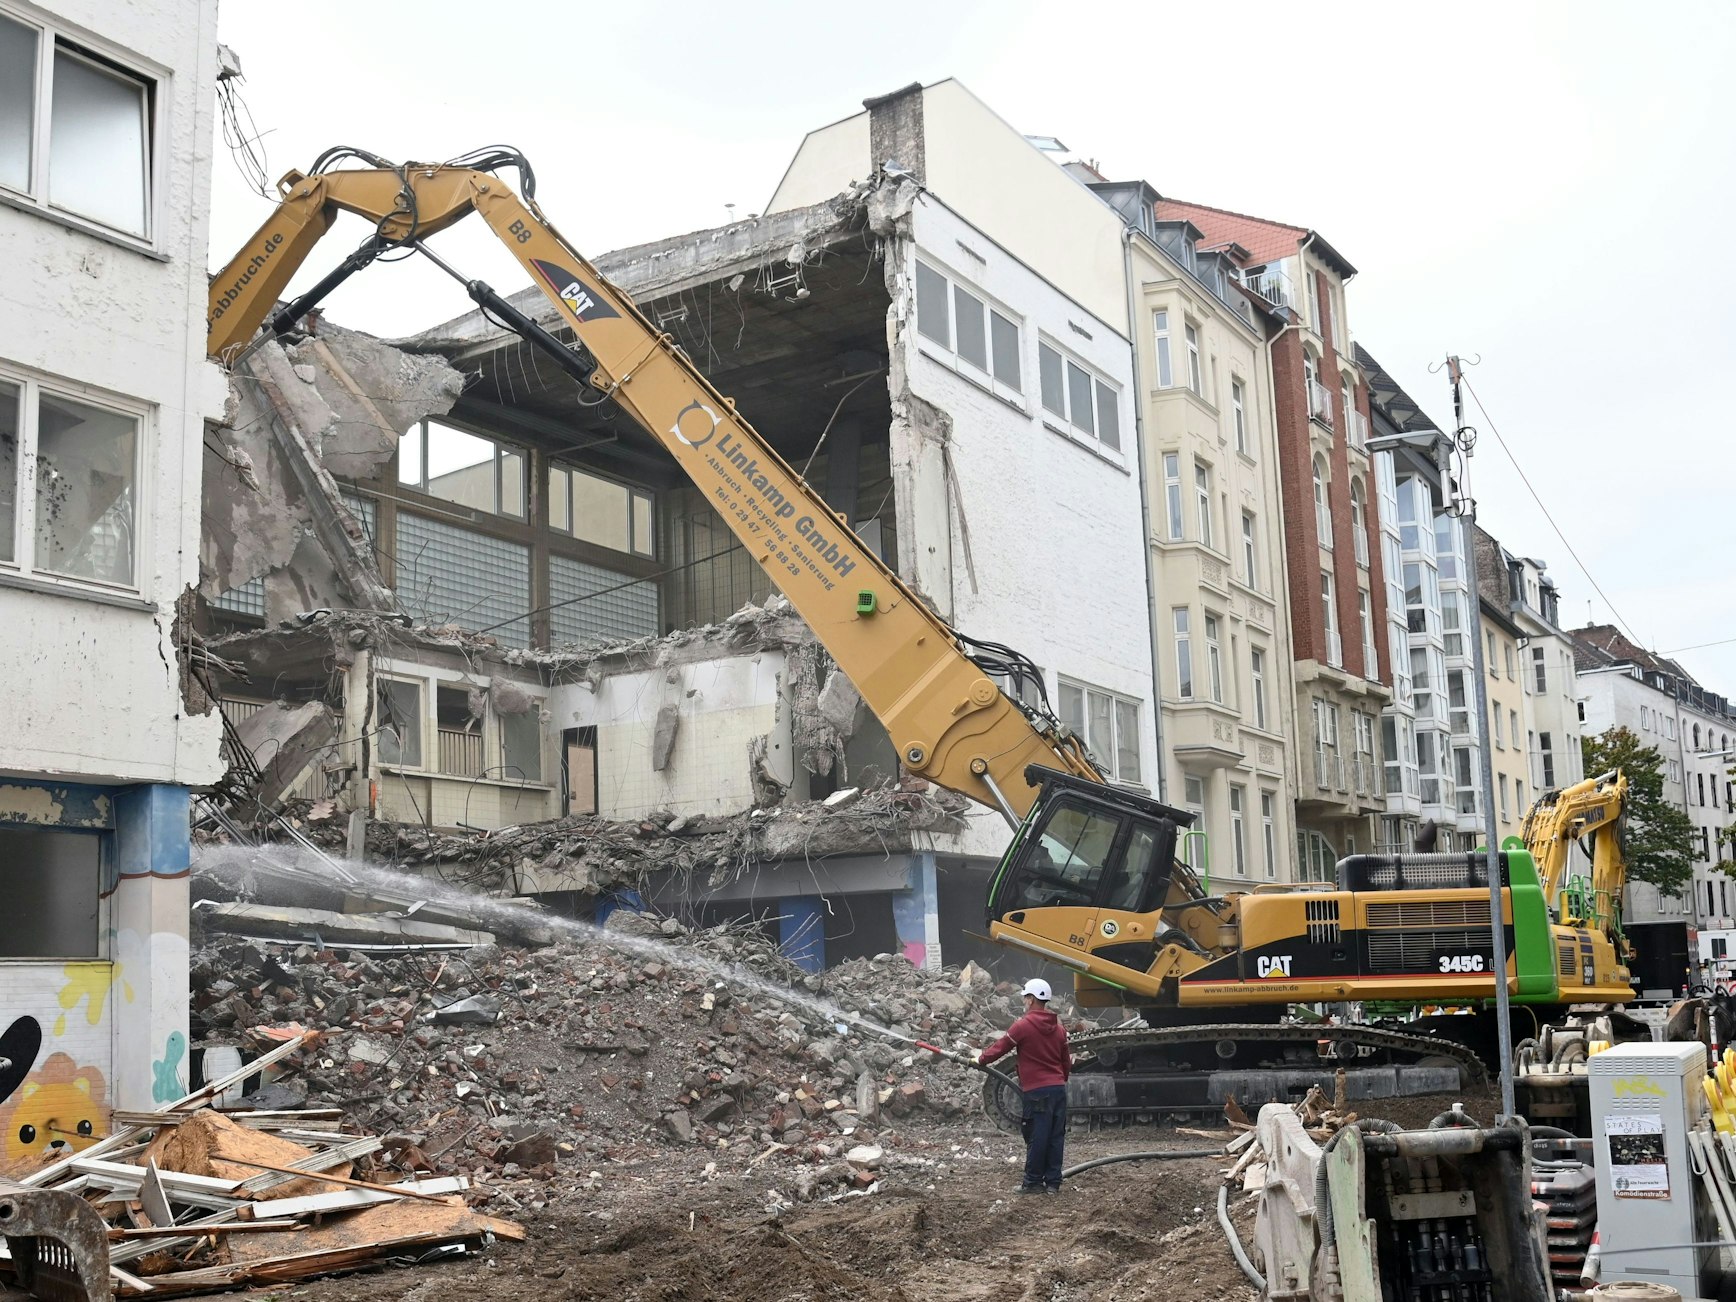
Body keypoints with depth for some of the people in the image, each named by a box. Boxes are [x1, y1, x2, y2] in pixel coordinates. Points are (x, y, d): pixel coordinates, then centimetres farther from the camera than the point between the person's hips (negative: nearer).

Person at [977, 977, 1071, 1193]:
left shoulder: (1023, 1026, -9)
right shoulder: (1058, 1028, 11)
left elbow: (1000, 1047, -1)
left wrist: (981, 1059, 15)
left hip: (1037, 1091, -6)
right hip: (1059, 1088, 6)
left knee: (1036, 1137, -1)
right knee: (1056, 1137, 8)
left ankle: (1033, 1182, 3)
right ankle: (1053, 1181, 11)